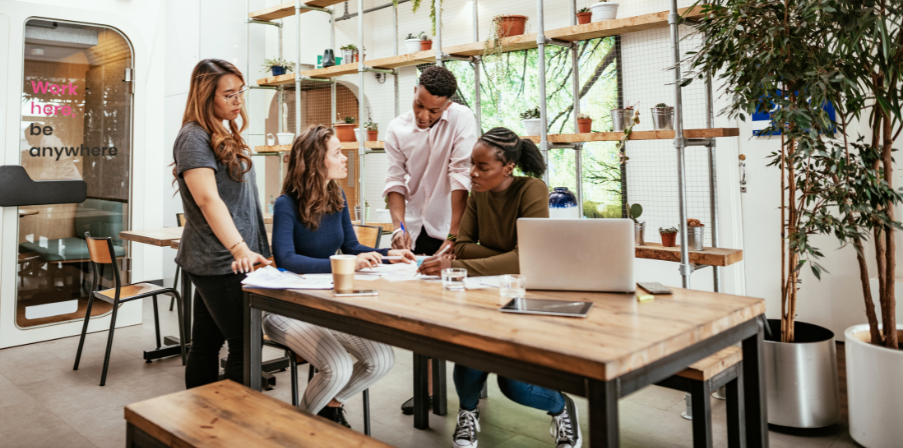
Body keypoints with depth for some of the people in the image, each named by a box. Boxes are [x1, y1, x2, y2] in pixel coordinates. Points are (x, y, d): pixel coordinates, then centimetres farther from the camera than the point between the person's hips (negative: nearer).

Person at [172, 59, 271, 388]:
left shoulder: (225, 136, 16)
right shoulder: (193, 138, -12)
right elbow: (208, 199, -25)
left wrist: (255, 248, 19)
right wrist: (239, 248, -37)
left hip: (228, 260, 9)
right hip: (220, 263, -9)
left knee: (207, 344, 14)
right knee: (245, 347, -5)